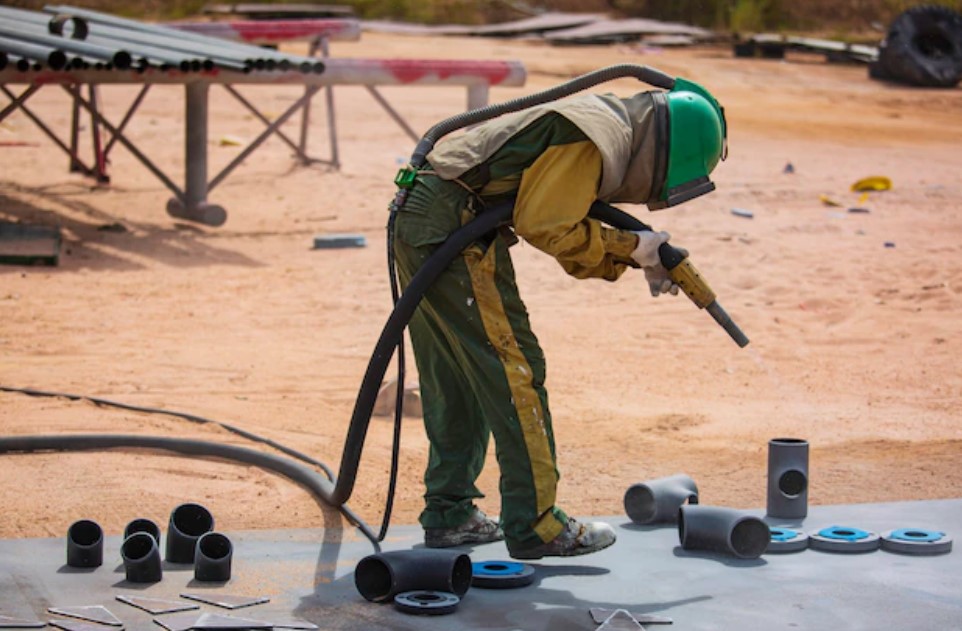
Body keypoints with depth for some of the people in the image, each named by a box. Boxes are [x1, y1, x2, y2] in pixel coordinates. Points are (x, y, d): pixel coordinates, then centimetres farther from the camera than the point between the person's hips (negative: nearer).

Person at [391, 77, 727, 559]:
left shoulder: (606, 128, 17)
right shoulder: (600, 138, -15)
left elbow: (569, 226, 17)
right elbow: (543, 226, -18)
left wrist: (638, 257, 4)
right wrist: (630, 247, -9)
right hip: (453, 231, -10)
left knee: (457, 383, 16)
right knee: (513, 371, -6)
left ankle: (449, 515, 24)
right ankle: (534, 526, -3)